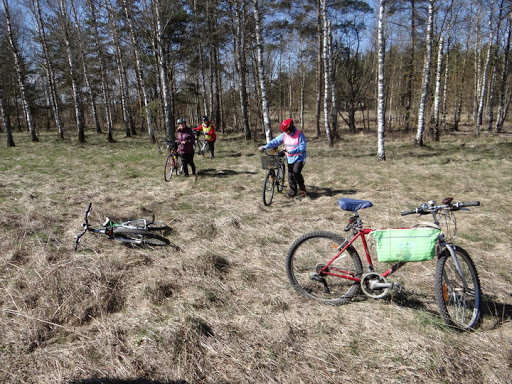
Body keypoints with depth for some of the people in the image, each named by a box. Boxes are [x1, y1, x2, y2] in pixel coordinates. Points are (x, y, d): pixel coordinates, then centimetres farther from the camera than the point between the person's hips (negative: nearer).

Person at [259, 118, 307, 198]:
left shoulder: (299, 134, -14)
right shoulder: (284, 135, 1)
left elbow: (302, 147, -19)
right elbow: (275, 141, -3)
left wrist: (291, 151, -27)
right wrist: (265, 147, -16)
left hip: (299, 158, -5)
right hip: (290, 158, 5)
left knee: (296, 172, -20)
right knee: (290, 175, 6)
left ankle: (302, 188, 4)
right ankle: (292, 192, 21)